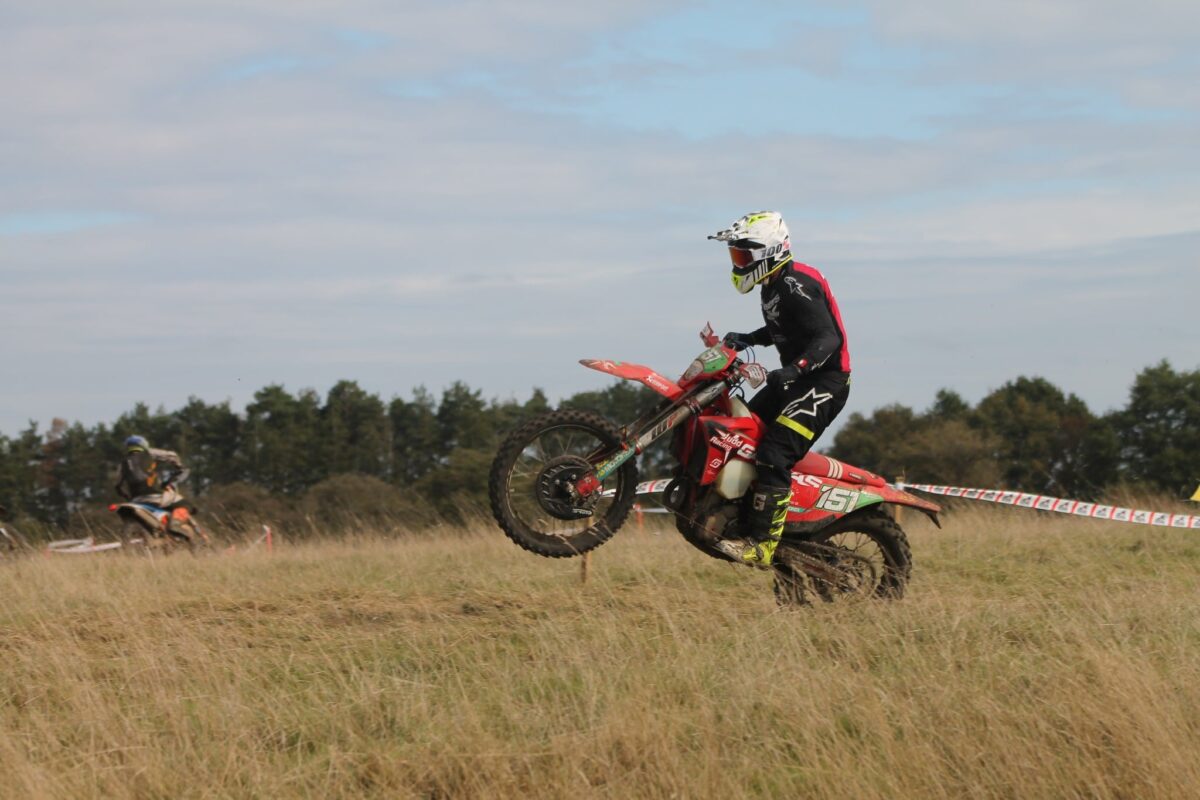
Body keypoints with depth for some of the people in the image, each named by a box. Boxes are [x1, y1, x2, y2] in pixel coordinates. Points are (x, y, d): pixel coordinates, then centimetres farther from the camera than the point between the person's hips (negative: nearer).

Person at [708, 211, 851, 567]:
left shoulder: (796, 287, -19)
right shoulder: (774, 286, 12)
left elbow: (829, 337, -27)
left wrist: (795, 368, -42)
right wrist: (747, 339, 16)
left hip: (824, 381, -11)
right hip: (797, 379, 11)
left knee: (774, 454, -21)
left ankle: (762, 544, -24)